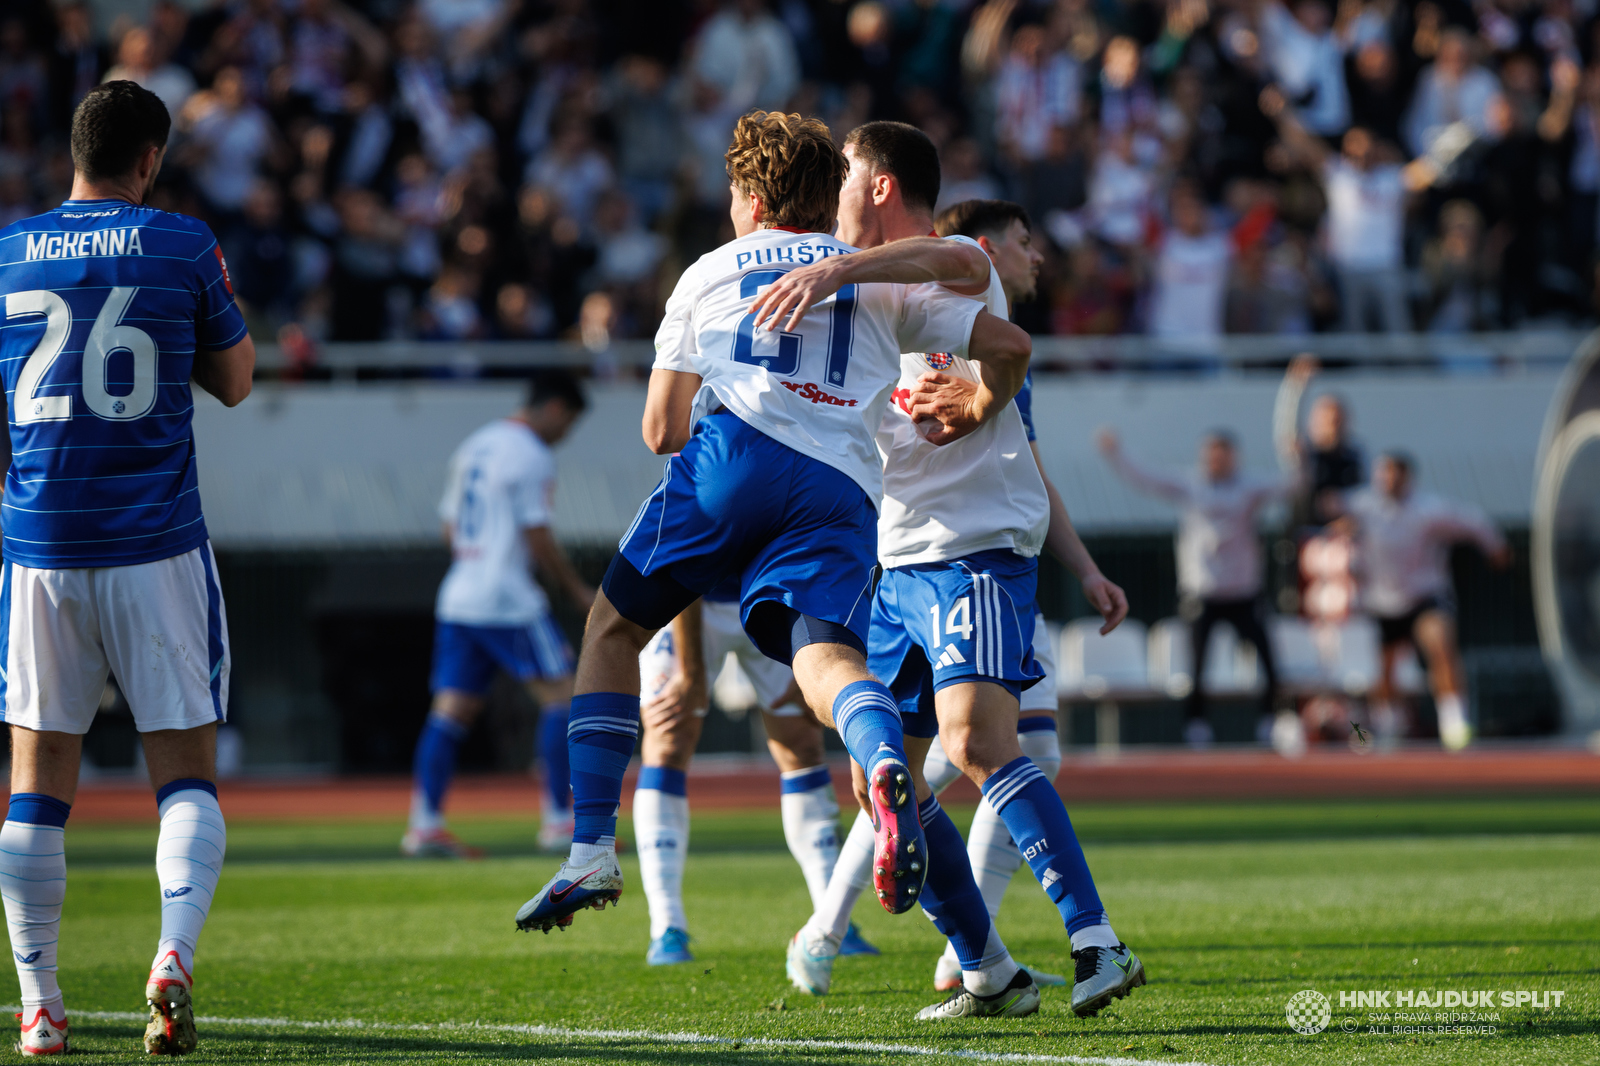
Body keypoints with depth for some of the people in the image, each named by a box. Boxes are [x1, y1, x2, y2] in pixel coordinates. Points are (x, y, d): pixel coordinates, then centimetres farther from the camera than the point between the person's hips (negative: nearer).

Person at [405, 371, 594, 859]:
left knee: (452, 711, 5)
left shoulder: (472, 447, 18)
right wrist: (577, 590, -3)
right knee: (560, 694, -3)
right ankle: (559, 819, -6)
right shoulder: (531, 455, -9)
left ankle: (424, 823, -2)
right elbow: (538, 536, -12)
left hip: (457, 597, 9)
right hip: (509, 601, -9)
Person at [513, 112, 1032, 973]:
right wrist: (976, 417, 40)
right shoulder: (879, 280, 28)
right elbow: (1006, 346, 20)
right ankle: (884, 759, -53)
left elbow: (661, 430, 26)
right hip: (843, 494, 1)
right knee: (822, 656, -15)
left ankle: (592, 852, 7)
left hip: (734, 454, -1)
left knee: (614, 626, 15)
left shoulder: (710, 272, 27)